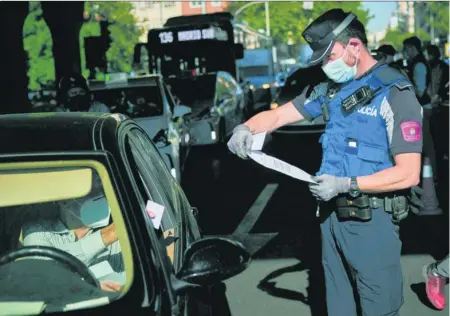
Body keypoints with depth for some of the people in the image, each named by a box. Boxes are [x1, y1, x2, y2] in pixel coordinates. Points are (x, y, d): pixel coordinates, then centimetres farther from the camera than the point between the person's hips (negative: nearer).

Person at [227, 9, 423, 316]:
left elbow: (409, 174, -17)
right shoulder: (332, 89, 9)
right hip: (332, 214, 7)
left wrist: (345, 184, -21)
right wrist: (246, 128, -9)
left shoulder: (395, 93, -12)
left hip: (372, 220, -6)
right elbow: (278, 115, 13)